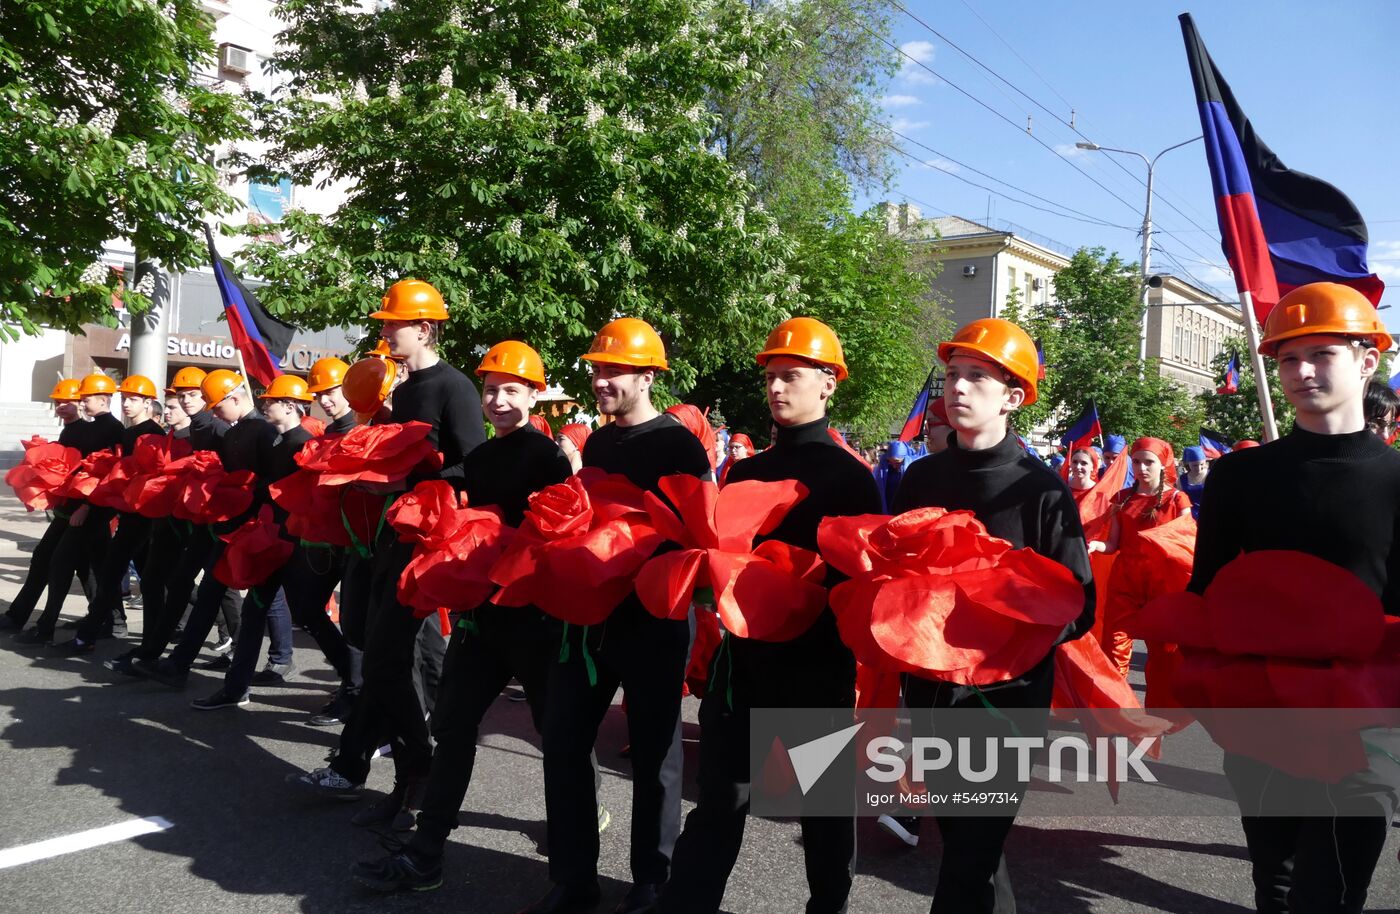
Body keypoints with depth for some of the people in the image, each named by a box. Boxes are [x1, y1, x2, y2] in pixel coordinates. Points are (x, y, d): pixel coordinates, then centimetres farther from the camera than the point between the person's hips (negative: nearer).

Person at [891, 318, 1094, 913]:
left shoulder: (1042, 490, -9)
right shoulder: (920, 478, 4)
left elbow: (1078, 606, -8)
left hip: (1006, 696, -5)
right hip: (929, 690, 5)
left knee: (970, 862, -1)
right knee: (960, 840, 19)